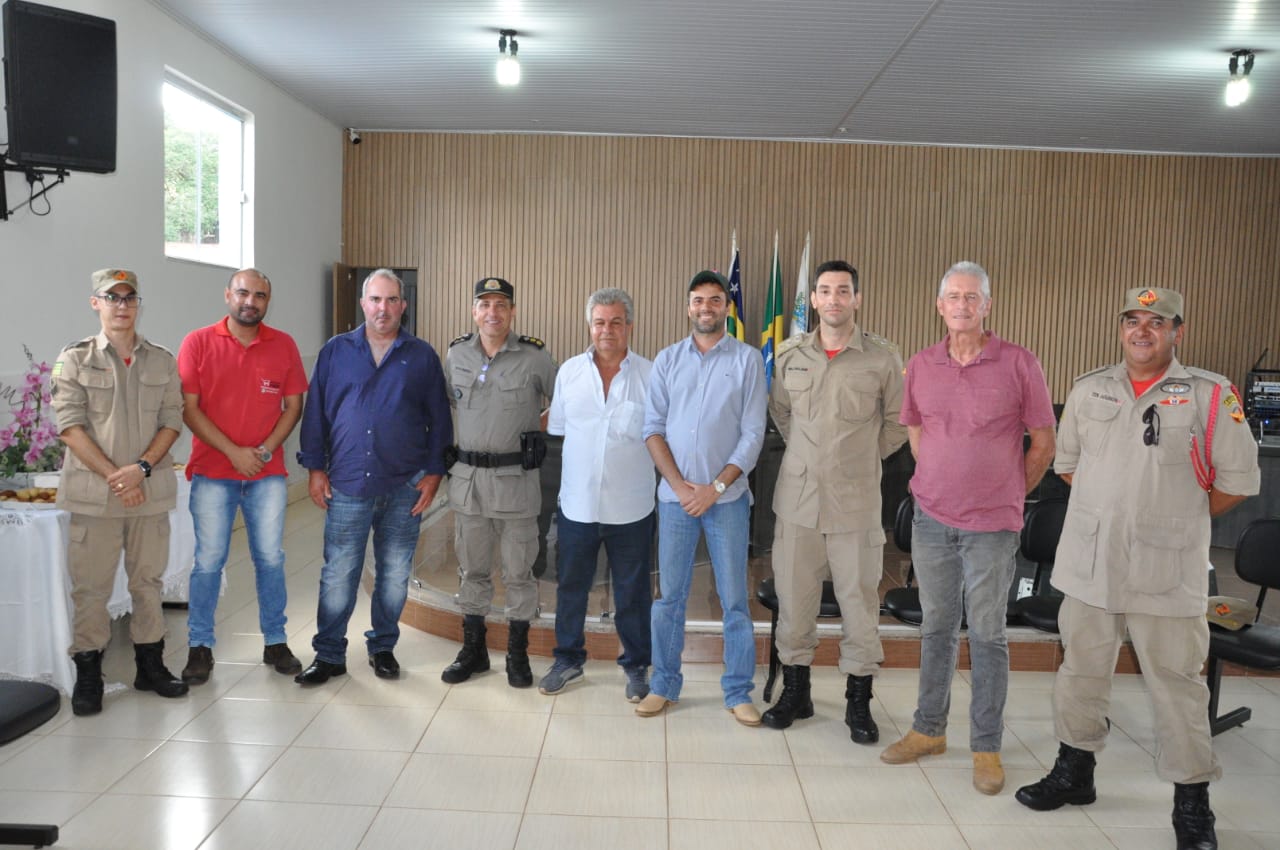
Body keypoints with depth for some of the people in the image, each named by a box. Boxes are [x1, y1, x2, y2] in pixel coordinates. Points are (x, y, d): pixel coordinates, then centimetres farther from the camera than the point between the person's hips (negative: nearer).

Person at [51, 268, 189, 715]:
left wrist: (141, 468, -12)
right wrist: (113, 476, -13)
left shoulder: (162, 360, 8)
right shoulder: (75, 359, 2)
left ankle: (150, 665, 23)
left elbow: (172, 422, 3)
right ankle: (87, 674, 17)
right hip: (93, 490, -2)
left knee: (148, 580, 11)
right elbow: (70, 426, -6)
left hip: (150, 489, 2)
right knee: (90, 586, 3)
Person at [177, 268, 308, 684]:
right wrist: (233, 452, -12)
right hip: (213, 472, -1)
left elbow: (294, 405, 4)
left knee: (271, 558, 6)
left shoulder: (283, 345, 3)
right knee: (208, 561, 3)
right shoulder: (198, 343, -1)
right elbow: (188, 408, -5)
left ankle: (275, 642, 19)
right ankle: (200, 646, 18)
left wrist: (265, 451, -9)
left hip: (267, 473, 2)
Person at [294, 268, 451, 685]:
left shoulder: (422, 356, 5)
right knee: (338, 576, 3)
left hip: (405, 487, 0)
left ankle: (383, 647, 27)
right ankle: (328, 655, 18)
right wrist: (315, 468, 1)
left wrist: (434, 472, -1)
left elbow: (439, 419, 6)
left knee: (395, 575, 10)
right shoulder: (336, 351, 7)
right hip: (347, 483, 0)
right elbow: (316, 413, 7)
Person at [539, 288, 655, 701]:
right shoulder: (569, 371, 3)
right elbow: (555, 426, 12)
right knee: (570, 585, 15)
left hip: (631, 507, -2)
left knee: (633, 591, 11)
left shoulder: (650, 375, -4)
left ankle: (636, 666, 29)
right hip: (577, 503, 2)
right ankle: (568, 659, 34)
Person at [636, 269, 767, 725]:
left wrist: (715, 488, -11)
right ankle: (664, 684, 23)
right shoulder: (668, 359, 8)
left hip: (726, 496, -2)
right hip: (674, 495, 2)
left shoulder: (747, 359, 1)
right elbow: (653, 427, 3)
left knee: (734, 599, 4)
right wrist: (679, 485, -8)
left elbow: (752, 434, -4)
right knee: (669, 596, 9)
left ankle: (738, 692, 18)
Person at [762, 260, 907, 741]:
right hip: (797, 498, 2)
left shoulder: (882, 358, -3)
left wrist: (864, 459, 7)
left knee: (860, 601, 5)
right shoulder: (789, 355, 4)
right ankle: (795, 692, 27)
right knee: (793, 598, 10)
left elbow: (897, 424, 8)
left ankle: (858, 703, 22)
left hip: (855, 503, -2)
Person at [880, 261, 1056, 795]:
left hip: (991, 527, -3)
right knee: (936, 628, 14)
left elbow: (1043, 443, 1)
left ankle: (986, 747, 19)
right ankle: (929, 730, 27)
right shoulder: (920, 367, 4)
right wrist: (939, 485, 13)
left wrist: (1009, 495, 5)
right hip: (931, 518, 3)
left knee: (987, 636, 5)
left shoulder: (1019, 364, -6)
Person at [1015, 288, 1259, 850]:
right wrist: (1103, 510, 10)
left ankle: (1192, 804, 22)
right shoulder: (1088, 391, 8)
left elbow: (1237, 481, 0)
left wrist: (1180, 520, 2)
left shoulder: (1210, 396, -3)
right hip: (1089, 562, 4)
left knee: (1177, 683, 5)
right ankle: (1074, 774, 32)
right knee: (1081, 670, 15)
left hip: (1167, 570, -3)